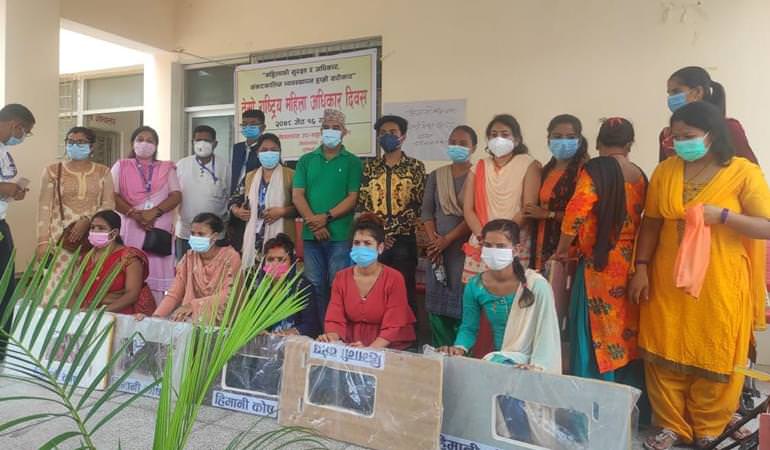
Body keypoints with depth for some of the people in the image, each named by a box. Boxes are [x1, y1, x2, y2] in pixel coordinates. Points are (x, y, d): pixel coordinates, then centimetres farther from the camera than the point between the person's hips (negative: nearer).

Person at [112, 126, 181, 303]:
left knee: (156, 272, -3)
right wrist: (134, 214, -12)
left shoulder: (167, 168, 14)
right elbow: (112, 196, 2)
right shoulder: (121, 166, 13)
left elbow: (176, 195, 2)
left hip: (159, 228, 0)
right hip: (130, 227, 0)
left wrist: (154, 212, -13)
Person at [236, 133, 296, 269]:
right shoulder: (250, 176, 17)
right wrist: (238, 211, 8)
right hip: (255, 238, 4)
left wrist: (282, 211, -15)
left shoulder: (290, 175, 0)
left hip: (280, 239, -4)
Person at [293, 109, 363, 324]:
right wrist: (313, 221, -11)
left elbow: (353, 198, -3)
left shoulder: (352, 162, 5)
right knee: (314, 286, 7)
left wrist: (326, 217, -15)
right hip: (311, 234, 3)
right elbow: (297, 195, 3)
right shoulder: (306, 160, 12)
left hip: (340, 235, -2)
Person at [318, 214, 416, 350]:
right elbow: (335, 319, -2)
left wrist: (370, 349, -26)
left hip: (387, 349, -3)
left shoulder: (394, 279, -8)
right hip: (351, 347, 3)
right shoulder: (341, 278, 3)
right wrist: (331, 338, -22)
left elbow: (392, 327, -12)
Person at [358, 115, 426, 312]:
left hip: (403, 239, -2)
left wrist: (391, 232, -10)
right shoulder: (370, 167, 11)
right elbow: (361, 203, 6)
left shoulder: (415, 166, 3)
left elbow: (418, 205, -2)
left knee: (404, 290, 2)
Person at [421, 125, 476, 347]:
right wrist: (433, 240, -6)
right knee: (436, 304, 5)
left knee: (462, 306, -6)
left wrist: (447, 239, -13)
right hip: (438, 249, 4)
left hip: (464, 248, -4)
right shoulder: (436, 176, 14)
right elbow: (427, 211, 8)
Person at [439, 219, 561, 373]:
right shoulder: (475, 286, -3)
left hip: (528, 365, -4)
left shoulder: (536, 285, -16)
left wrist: (537, 366, -26)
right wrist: (459, 348, -10)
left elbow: (547, 332, -14)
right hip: (498, 360, 4)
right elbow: (469, 328, 9)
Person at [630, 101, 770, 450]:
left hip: (719, 283, -3)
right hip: (668, 281, 3)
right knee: (665, 357, 8)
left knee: (715, 359, 8)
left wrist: (721, 215, -22)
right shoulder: (665, 170, 3)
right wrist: (641, 268, 1)